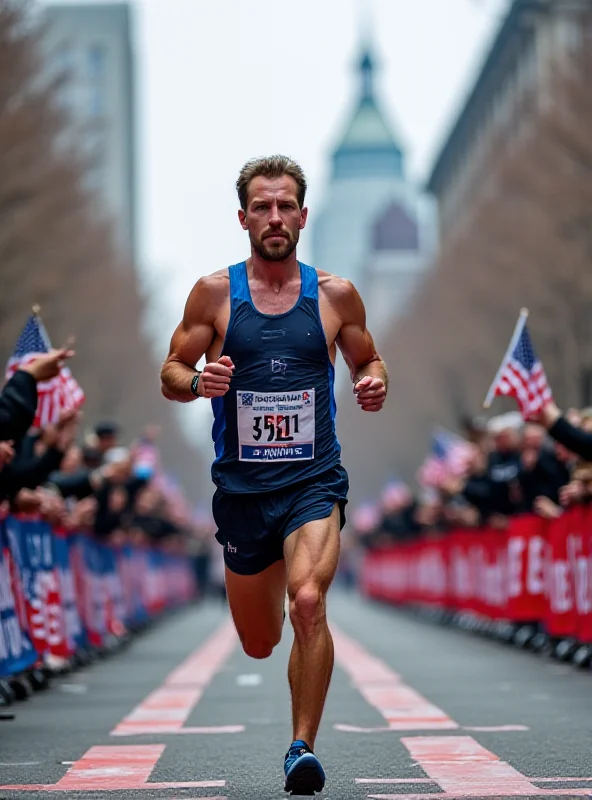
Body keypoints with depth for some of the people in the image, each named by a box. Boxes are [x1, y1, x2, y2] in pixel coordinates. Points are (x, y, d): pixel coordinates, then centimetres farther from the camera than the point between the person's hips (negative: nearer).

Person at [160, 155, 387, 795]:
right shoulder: (214, 292, 0)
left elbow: (367, 360, 17)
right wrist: (197, 381, -18)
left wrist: (374, 382, -6)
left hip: (315, 481, -1)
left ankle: (303, 748, -13)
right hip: (242, 485, 1)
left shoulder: (336, 294, 2)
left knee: (308, 603, -27)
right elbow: (170, 374, 5)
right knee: (257, 645, 13)